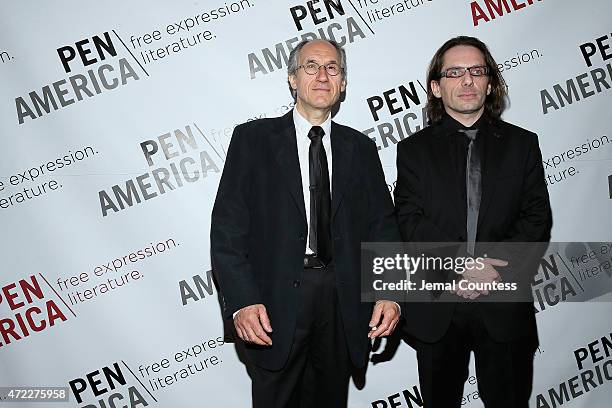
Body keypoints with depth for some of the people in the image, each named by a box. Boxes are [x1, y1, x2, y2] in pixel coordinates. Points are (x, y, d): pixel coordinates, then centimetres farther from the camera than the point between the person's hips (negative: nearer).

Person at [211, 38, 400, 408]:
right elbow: (228, 225, -7)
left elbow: (382, 225, 6)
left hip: (343, 302, 3)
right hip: (275, 304, -3)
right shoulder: (253, 139, -1)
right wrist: (242, 300, -17)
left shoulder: (361, 148, 9)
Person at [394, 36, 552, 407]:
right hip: (437, 310, 0)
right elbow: (411, 222, -7)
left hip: (505, 309, 1)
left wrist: (494, 271, -15)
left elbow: (537, 219, -1)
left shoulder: (522, 144, 6)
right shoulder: (415, 149, 3)